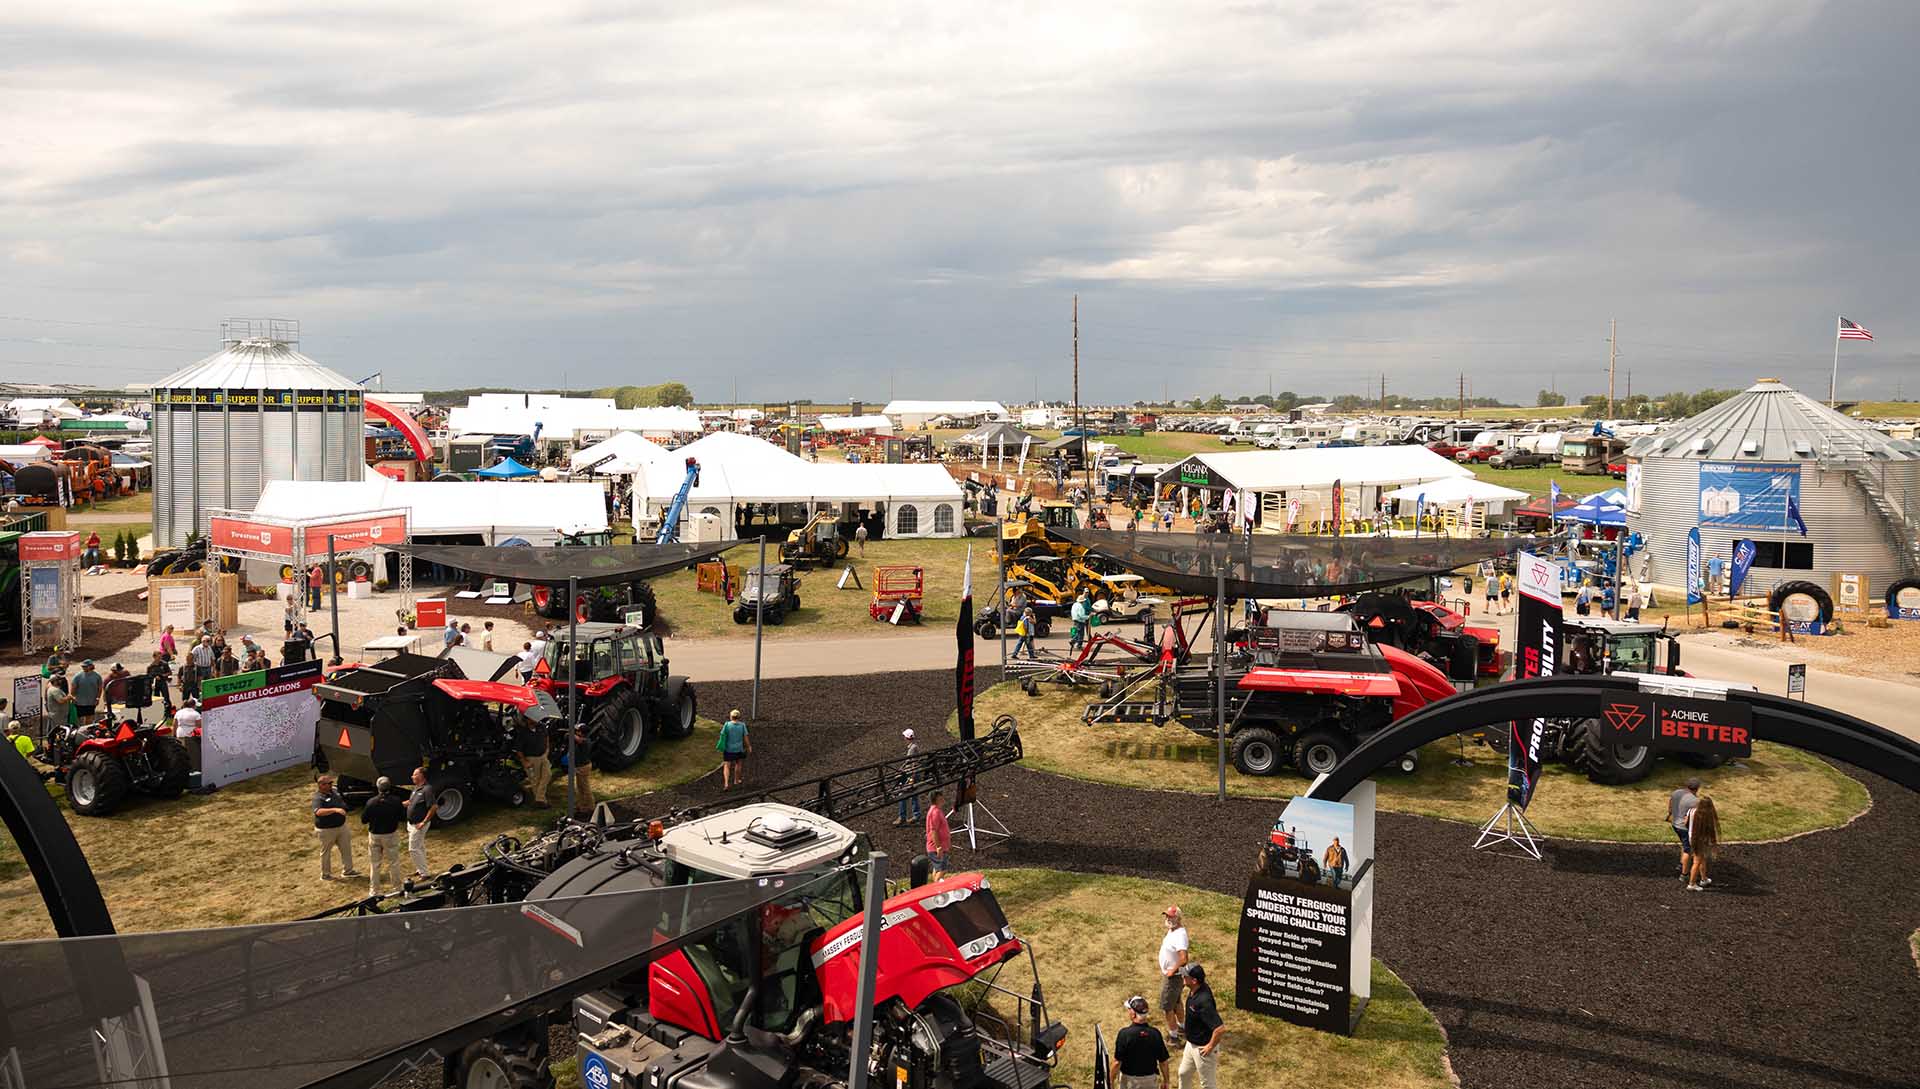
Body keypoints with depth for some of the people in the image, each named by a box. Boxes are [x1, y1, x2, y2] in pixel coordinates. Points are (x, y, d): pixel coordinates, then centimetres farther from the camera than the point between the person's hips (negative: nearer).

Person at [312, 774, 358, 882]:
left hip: (341, 826, 7)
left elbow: (342, 803, 21)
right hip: (326, 830, -7)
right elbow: (318, 812, -41)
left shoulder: (334, 791, 2)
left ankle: (347, 870, 25)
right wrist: (335, 810, -49)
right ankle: (325, 874, 25)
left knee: (346, 848, 12)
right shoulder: (318, 798, -22)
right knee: (326, 852, 9)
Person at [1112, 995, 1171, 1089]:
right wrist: (1165, 1081, 11)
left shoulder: (1124, 1034, -20)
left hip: (1129, 1079, -3)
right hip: (1151, 1080, 3)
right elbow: (1163, 1062, -3)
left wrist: (1111, 1081, -3)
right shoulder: (1155, 1033, -11)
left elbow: (1117, 1062, -17)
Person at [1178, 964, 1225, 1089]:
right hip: (1191, 1043, 9)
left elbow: (1220, 1029, -39)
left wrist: (1210, 1047, -25)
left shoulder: (1203, 1001, -36)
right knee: (1184, 1074, 27)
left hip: (1203, 1048, -9)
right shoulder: (1194, 991, -8)